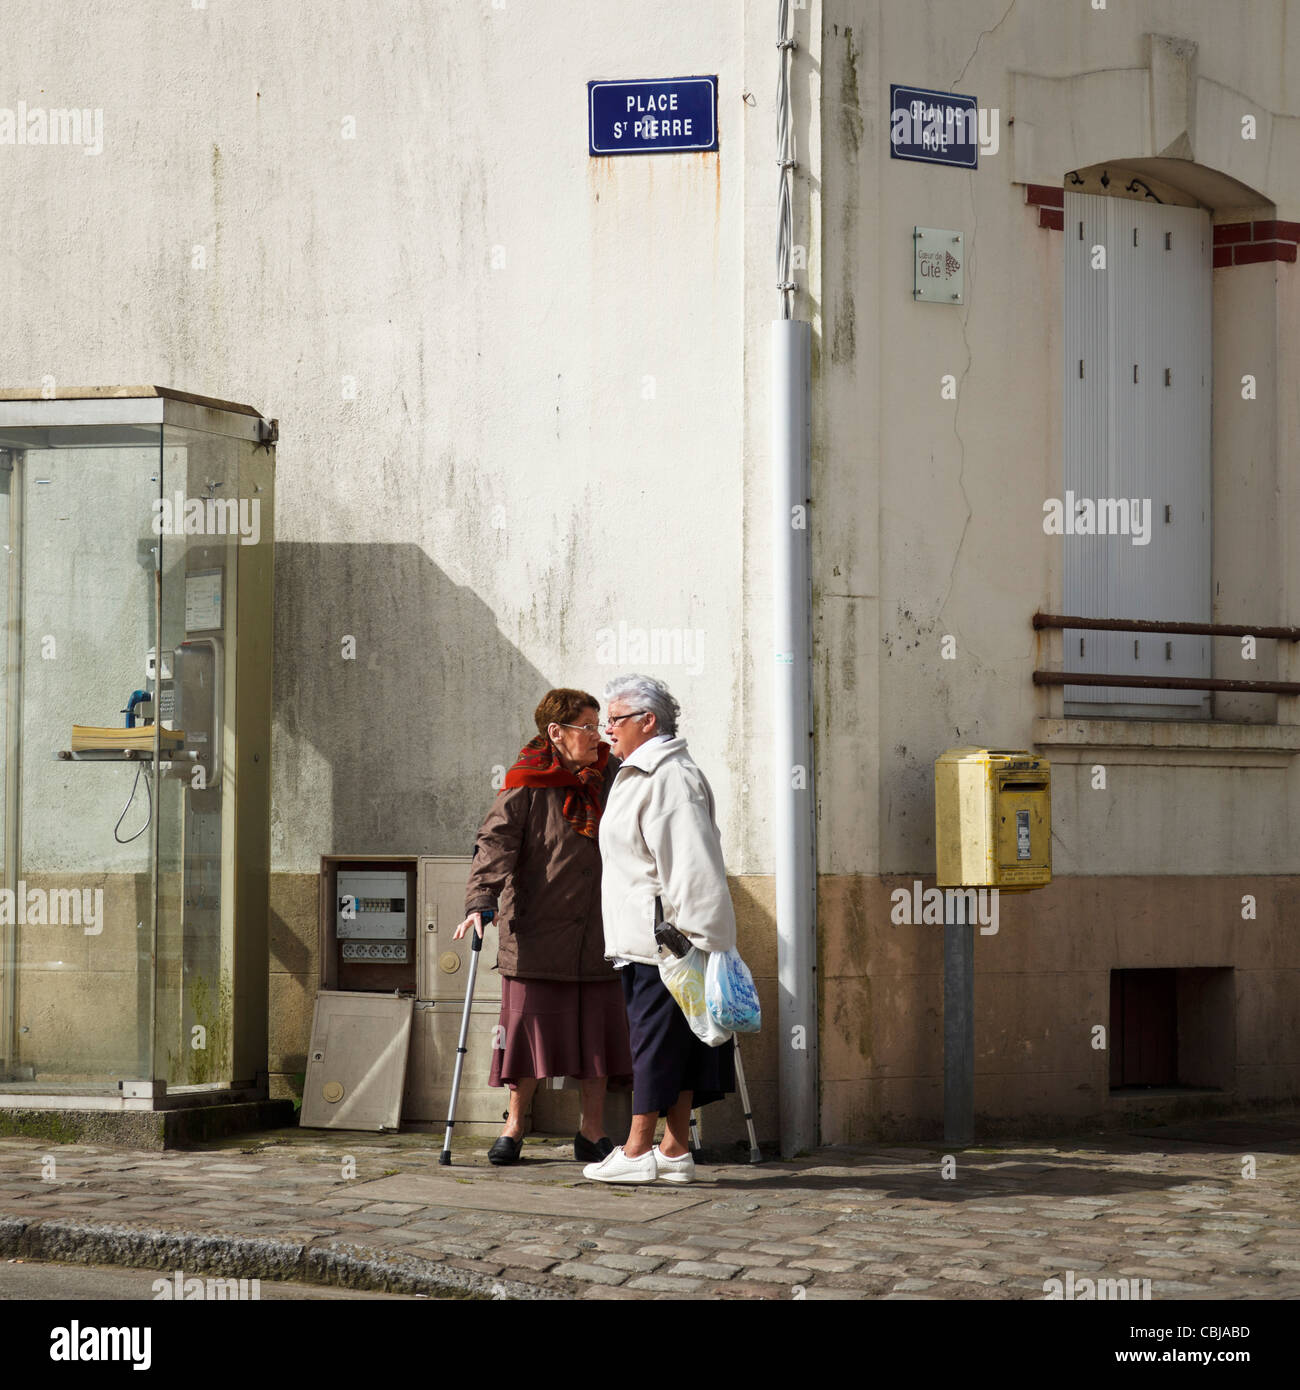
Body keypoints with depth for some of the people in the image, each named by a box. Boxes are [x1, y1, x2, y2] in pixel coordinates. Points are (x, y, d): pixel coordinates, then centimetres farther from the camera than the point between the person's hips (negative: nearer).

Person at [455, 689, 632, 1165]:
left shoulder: (609, 779, 10)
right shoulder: (526, 788, -6)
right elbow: (495, 844, -15)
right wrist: (480, 902, -28)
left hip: (599, 935, 4)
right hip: (537, 933, -4)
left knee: (599, 1030, 5)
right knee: (530, 1025, 0)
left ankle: (593, 1131, 15)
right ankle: (514, 1126, 15)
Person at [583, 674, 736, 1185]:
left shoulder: (669, 779, -14)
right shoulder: (640, 775, 20)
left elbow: (689, 865, -21)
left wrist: (683, 933, -24)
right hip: (644, 938, 10)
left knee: (657, 1041, -4)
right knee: (674, 1046, 10)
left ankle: (638, 1152, 0)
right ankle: (675, 1151, 12)